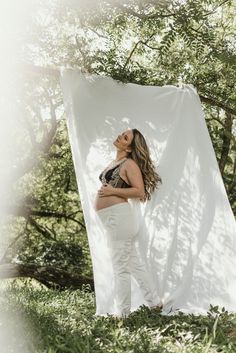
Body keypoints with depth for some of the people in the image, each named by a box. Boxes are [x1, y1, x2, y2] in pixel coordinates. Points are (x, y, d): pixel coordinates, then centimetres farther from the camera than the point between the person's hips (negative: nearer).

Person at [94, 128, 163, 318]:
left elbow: (140, 191, -19)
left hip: (120, 217, -10)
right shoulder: (115, 162, 15)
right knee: (134, 263, 16)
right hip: (114, 219, 10)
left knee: (121, 267, 0)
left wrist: (112, 191, -19)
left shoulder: (129, 164, -11)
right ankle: (154, 302, 25)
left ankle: (123, 312, 11)